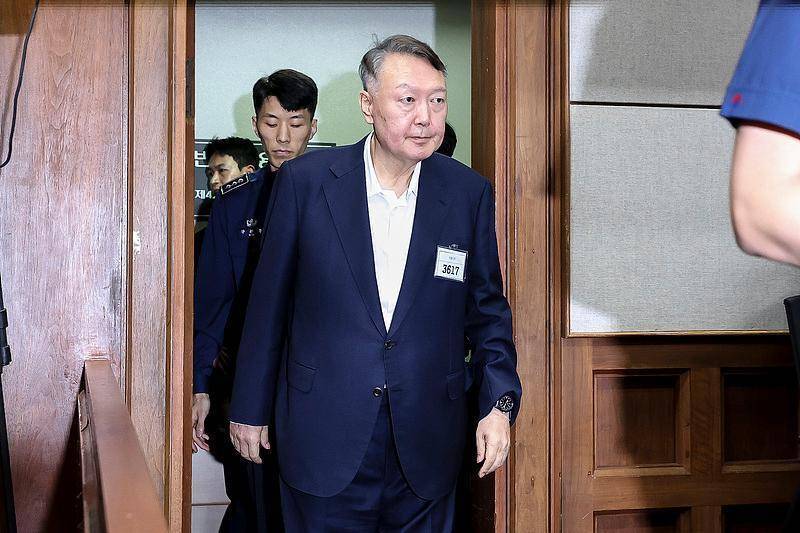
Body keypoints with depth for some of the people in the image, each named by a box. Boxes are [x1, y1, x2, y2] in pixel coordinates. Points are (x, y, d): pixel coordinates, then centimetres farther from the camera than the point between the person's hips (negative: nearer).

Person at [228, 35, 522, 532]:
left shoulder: (469, 192, -2)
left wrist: (501, 402, -3)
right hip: (325, 439, -1)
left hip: (426, 444, 2)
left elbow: (487, 309, 7)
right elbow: (269, 302, 0)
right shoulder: (305, 181, -7)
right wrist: (251, 409, 5)